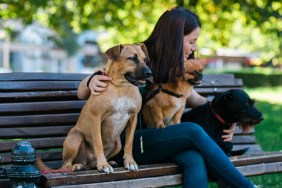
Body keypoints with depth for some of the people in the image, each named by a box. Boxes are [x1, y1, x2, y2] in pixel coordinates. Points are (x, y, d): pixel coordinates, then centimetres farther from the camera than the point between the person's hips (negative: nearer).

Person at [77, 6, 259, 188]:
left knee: (195, 159, -30)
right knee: (192, 131, -28)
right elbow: (82, 94, -7)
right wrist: (91, 81, -31)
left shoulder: (174, 69, 9)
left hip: (157, 141, 6)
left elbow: (196, 100, 24)